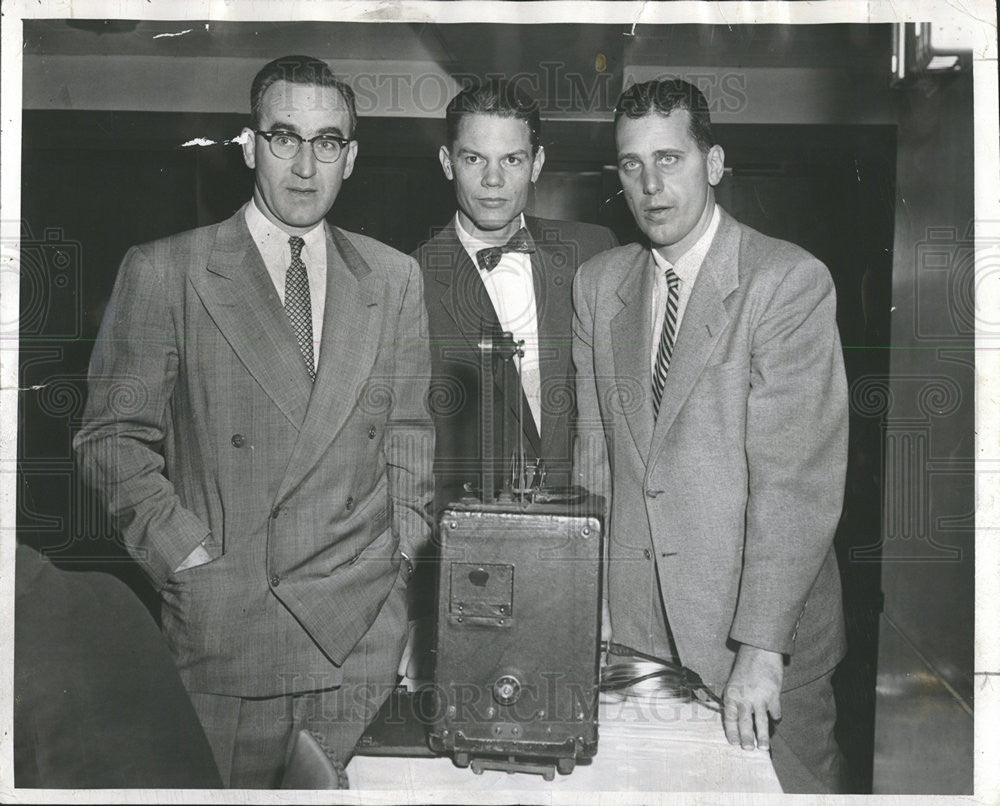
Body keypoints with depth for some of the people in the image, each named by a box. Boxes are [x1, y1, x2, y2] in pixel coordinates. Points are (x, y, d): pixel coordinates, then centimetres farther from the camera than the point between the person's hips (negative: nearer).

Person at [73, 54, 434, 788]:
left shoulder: (395, 279, 8)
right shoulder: (163, 272, -1)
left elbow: (409, 437, 11)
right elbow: (113, 439, 0)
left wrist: (400, 561, 4)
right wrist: (194, 561, -8)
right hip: (225, 631, -2)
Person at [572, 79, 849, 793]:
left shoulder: (790, 280, -11)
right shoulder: (597, 284, 6)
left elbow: (798, 479, -16)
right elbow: (593, 453, 7)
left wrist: (760, 645, -20)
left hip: (763, 622, -4)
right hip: (633, 619, 4)